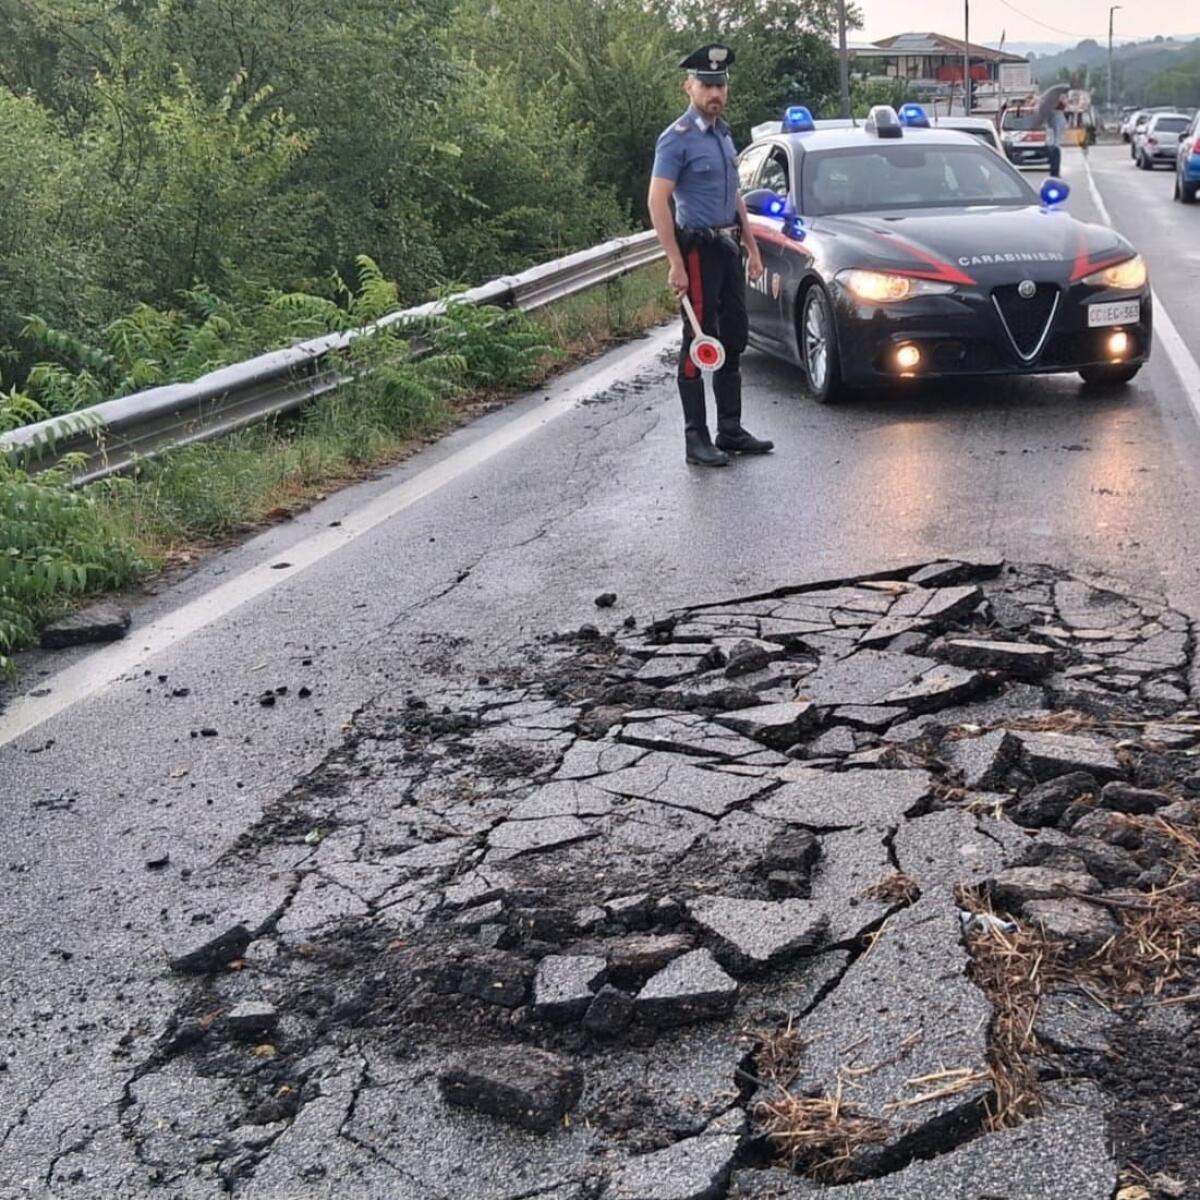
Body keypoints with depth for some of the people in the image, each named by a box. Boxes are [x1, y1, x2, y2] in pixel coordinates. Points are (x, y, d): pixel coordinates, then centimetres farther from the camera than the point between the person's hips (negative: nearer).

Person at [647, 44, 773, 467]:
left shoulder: (723, 133, 15)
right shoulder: (677, 138, -11)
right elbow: (657, 201, -18)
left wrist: (751, 248, 16)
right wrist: (676, 264, -22)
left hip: (728, 248, 8)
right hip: (699, 249, -8)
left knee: (733, 341, 11)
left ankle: (731, 432, 19)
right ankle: (696, 439, 1)